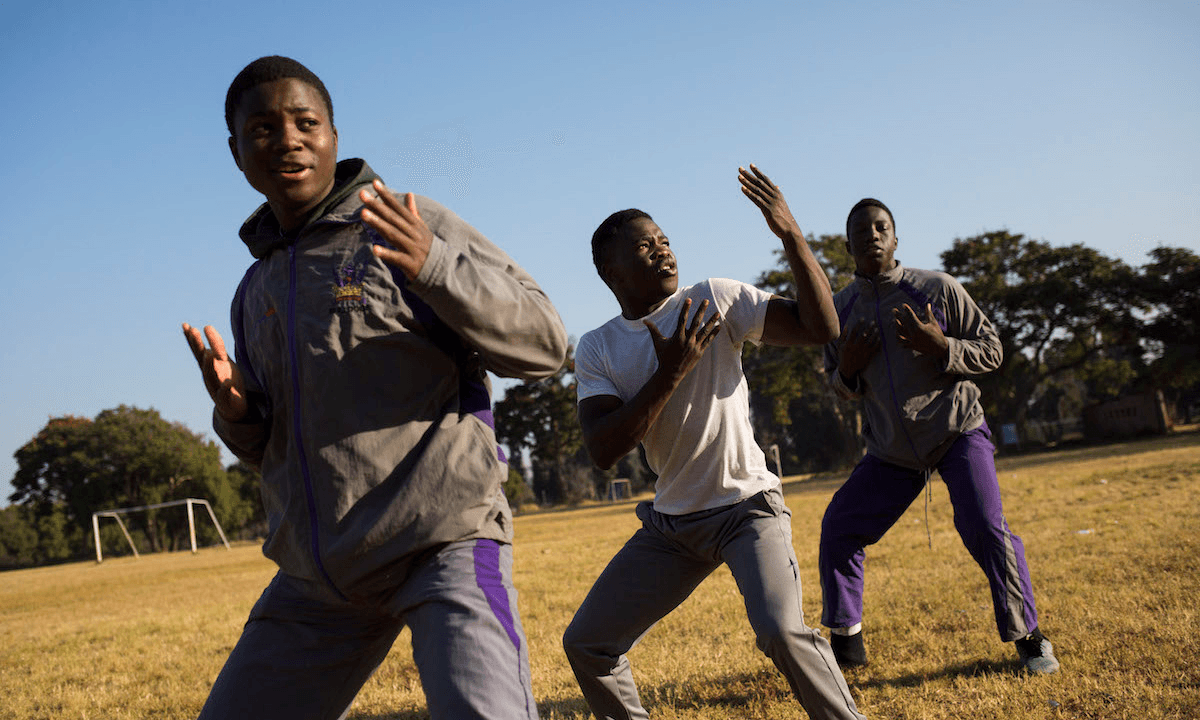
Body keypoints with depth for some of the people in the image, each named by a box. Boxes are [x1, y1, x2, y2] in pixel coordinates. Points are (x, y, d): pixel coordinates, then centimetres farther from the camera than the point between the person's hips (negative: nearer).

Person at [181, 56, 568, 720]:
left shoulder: (415, 231, -2)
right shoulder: (254, 293, 17)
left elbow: (543, 343, -9)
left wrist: (432, 267, -24)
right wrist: (234, 412, 1)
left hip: (444, 545, -6)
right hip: (317, 576, 7)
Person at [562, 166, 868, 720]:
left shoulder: (714, 301, -7)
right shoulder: (597, 350, -1)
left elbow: (820, 328, -16)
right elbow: (602, 451, -15)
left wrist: (790, 234, -24)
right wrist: (669, 373, -24)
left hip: (747, 507, -4)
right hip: (670, 523, 4)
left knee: (780, 630, -28)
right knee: (586, 644, 5)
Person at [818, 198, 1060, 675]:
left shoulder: (937, 289, -10)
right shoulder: (839, 309, 0)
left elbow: (991, 349, -7)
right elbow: (841, 387, 10)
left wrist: (942, 347, -25)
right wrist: (847, 370, -14)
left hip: (957, 430, -4)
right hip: (891, 450, 4)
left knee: (985, 527, -19)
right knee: (839, 527, -1)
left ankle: (1028, 638, 2)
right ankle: (845, 640, 16)